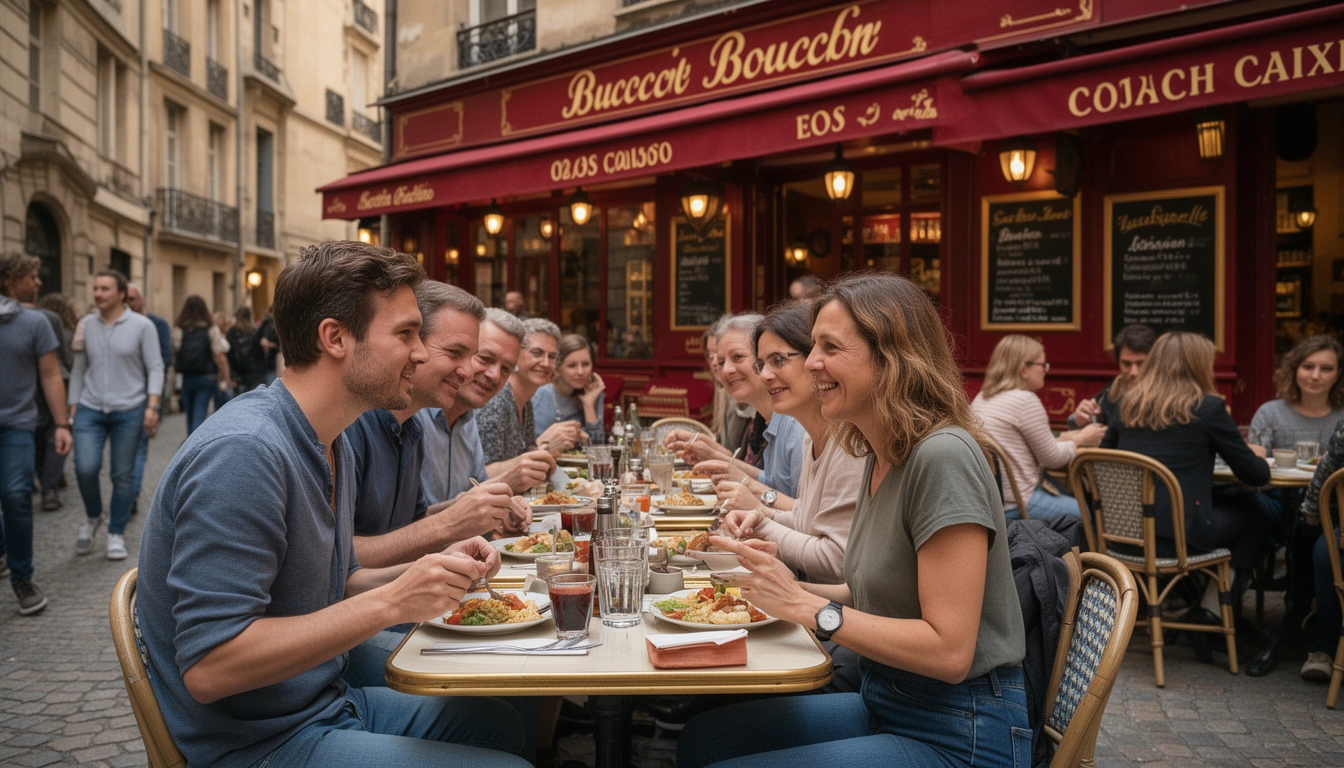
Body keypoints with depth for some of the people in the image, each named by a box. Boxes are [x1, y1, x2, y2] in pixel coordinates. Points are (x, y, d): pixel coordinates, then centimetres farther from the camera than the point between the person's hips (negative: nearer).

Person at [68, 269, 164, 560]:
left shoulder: (142, 325, -3)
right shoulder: (86, 325, 6)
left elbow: (155, 368, -5)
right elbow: (79, 370, 11)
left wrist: (152, 406, -14)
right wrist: (72, 408, 9)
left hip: (129, 411, -2)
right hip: (90, 409, 2)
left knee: (123, 474, 4)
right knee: (85, 468, -11)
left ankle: (117, 534, 18)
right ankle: (92, 518, 17)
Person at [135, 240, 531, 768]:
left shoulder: (333, 446, 6)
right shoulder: (242, 452, -26)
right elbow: (208, 668, -29)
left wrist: (428, 571, -2)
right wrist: (390, 601, -29)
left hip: (327, 702, 9)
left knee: (505, 723, 17)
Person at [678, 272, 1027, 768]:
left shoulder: (943, 457, -22)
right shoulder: (879, 458, 6)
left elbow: (948, 652, -24)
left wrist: (806, 606, -21)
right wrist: (789, 589, -1)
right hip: (884, 703, 8)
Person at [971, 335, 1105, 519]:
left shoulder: (982, 398, 9)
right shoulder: (1025, 400, -17)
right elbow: (1052, 458, -7)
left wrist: (1070, 436, 17)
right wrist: (1080, 439, 9)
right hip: (1017, 506, -9)